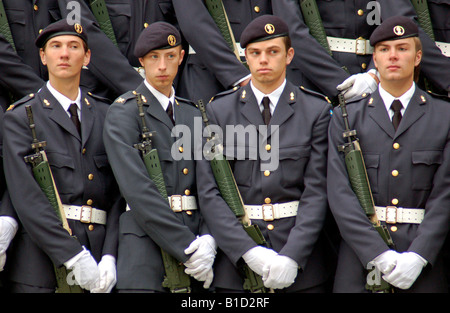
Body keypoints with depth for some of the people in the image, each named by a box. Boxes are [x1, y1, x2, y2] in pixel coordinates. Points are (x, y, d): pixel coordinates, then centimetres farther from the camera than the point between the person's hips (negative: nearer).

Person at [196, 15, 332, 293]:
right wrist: (249, 251, -12)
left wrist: (292, 257, -13)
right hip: (236, 259, 0)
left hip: (300, 251, 0)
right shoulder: (219, 111, 5)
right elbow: (209, 192, -1)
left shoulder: (317, 111, 3)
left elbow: (317, 191, -3)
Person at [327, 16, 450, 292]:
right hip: (360, 257, 0)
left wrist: (417, 257, -13)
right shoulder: (346, 117, 7)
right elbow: (340, 194, -2)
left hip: (423, 263, 0)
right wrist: (379, 255, -12)